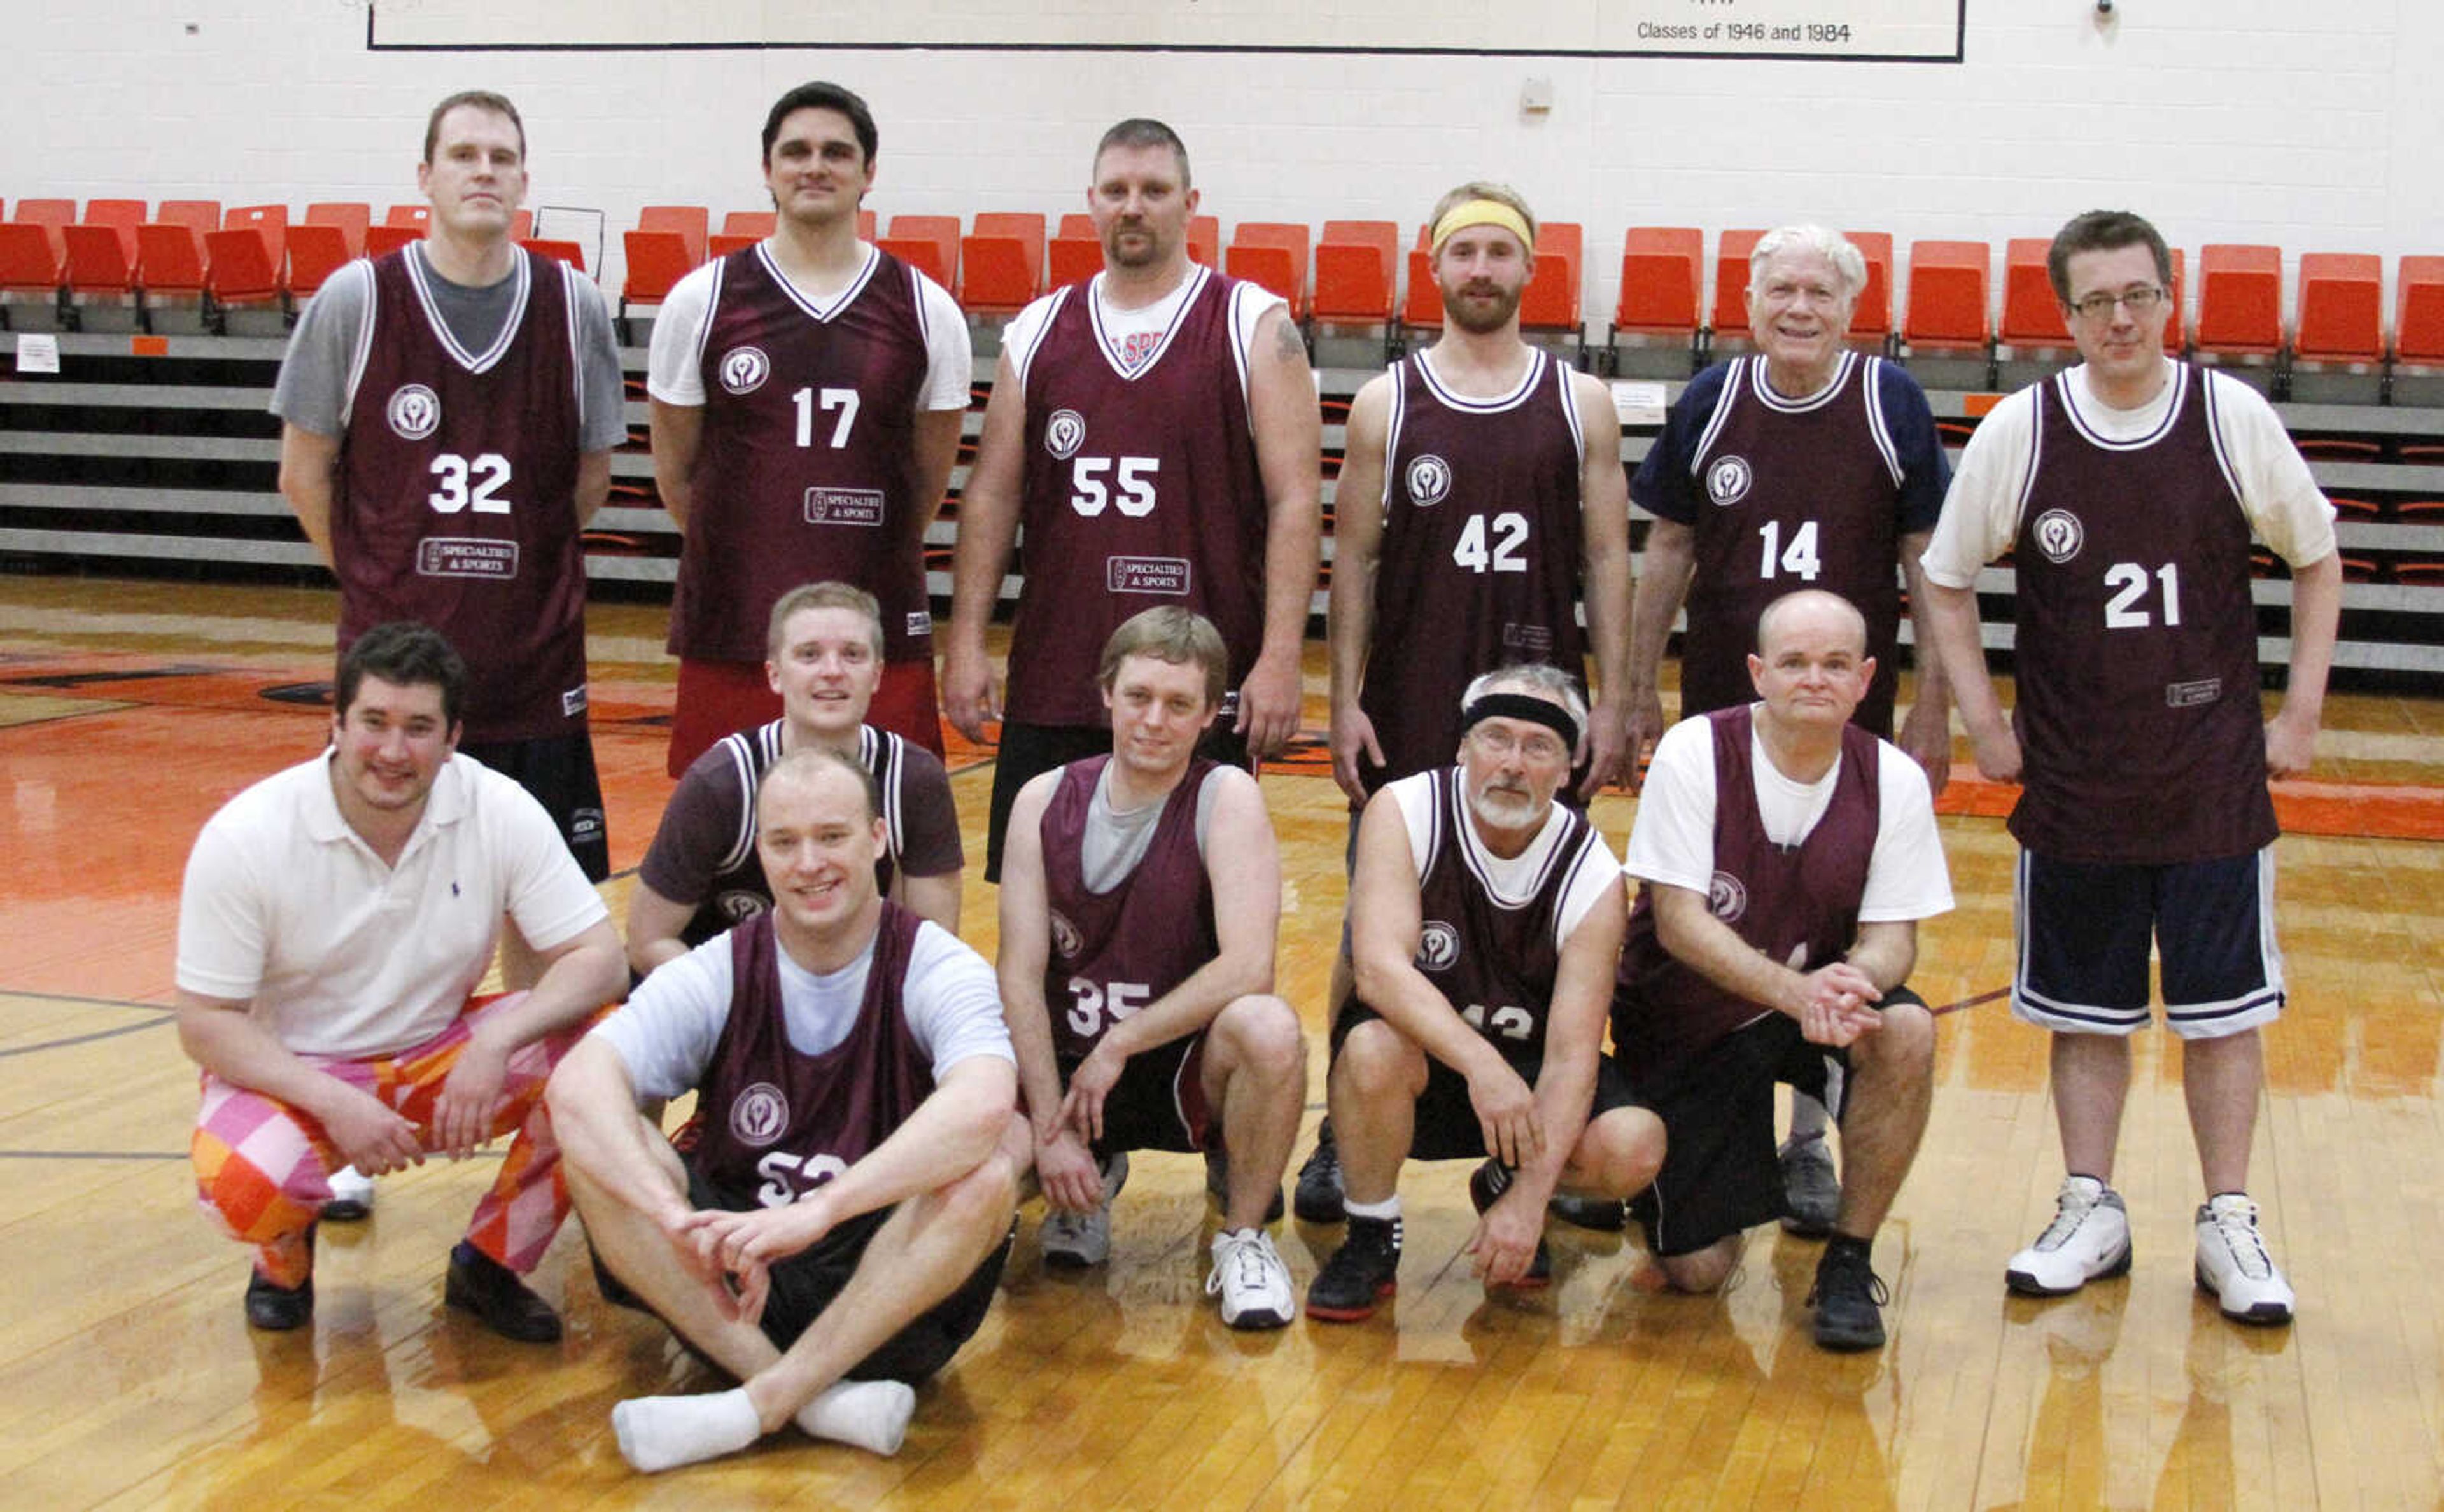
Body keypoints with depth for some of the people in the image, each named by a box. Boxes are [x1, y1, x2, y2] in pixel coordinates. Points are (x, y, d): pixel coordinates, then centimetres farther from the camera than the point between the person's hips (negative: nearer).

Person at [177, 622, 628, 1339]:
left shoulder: (500, 812, -14)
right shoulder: (245, 837, -17)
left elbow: (600, 959, -15)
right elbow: (206, 1022, -13)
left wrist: (495, 1043, -33)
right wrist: (334, 1103, -28)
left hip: (442, 1059, 3)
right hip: (293, 1070, -2)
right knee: (243, 1187, -35)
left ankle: (490, 1264, -2)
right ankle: (285, 1256, 6)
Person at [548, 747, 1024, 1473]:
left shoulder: (934, 970, -7)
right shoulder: (718, 975, -1)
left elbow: (983, 1105, -30)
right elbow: (578, 1085, -20)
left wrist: (819, 1209, -41)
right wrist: (678, 1219, -38)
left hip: (894, 1292, -2)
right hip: (735, 1285, 2)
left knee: (994, 1156, -30)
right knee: (597, 1146, -20)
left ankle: (759, 1405, -27)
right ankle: (815, 1399, -27)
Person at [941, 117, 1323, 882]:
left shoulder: (1255, 327, 0)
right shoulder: (1038, 332, 11)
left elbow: (1294, 500, -4)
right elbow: (992, 493, 13)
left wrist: (1281, 656, -12)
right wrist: (966, 640, 5)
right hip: (1054, 681, 3)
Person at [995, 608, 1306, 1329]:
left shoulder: (1227, 798, -12)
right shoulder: (1046, 800, -3)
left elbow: (1247, 968, -23)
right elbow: (1020, 975, -7)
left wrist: (1120, 1043, -20)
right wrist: (1052, 1129, -17)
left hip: (1188, 1067, -3)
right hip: (1067, 1063, 3)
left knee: (1269, 1028, -36)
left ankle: (1243, 1235, -9)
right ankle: (1089, 1184, 14)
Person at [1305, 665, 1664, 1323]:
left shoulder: (1593, 876, -14)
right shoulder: (1403, 813, -18)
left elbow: (1572, 1056, -19)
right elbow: (1379, 968, -32)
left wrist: (1530, 1197, -30)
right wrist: (1481, 1065, -46)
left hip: (1525, 1061, 2)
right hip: (1415, 1052, -2)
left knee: (1634, 1148, -26)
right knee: (1374, 1047, -37)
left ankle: (1503, 1186, 10)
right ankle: (1370, 1242, -10)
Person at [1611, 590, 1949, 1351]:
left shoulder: (1893, 780, -9)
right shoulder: (1695, 751, -18)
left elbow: (1891, 936, -9)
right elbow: (1678, 922, -22)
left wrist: (1851, 982, -34)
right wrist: (1796, 991, -38)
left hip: (1809, 1000, 2)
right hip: (1685, 1022, -2)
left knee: (1905, 1031, -32)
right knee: (1698, 1271, -8)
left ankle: (1848, 1261, -12)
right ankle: (1658, 1182, 30)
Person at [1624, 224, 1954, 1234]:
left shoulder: (1891, 402, -4)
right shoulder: (1710, 402, 1)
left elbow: (1928, 559, 0)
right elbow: (1669, 552, 8)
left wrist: (1934, 705, -3)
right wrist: (1638, 690, 7)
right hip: (1721, 701, 1)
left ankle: (1809, 1144, 17)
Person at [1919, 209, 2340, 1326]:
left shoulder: (2233, 417, -4)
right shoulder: (2021, 430, -5)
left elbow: (2315, 559, 9)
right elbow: (1945, 581, 6)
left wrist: (2300, 712, 4)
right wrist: (1983, 722, 0)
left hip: (2217, 780, 0)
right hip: (2072, 781, 1)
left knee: (2224, 1009, 4)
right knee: (2085, 1010, 10)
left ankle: (2229, 1225, 16)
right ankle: (2090, 1214, 22)